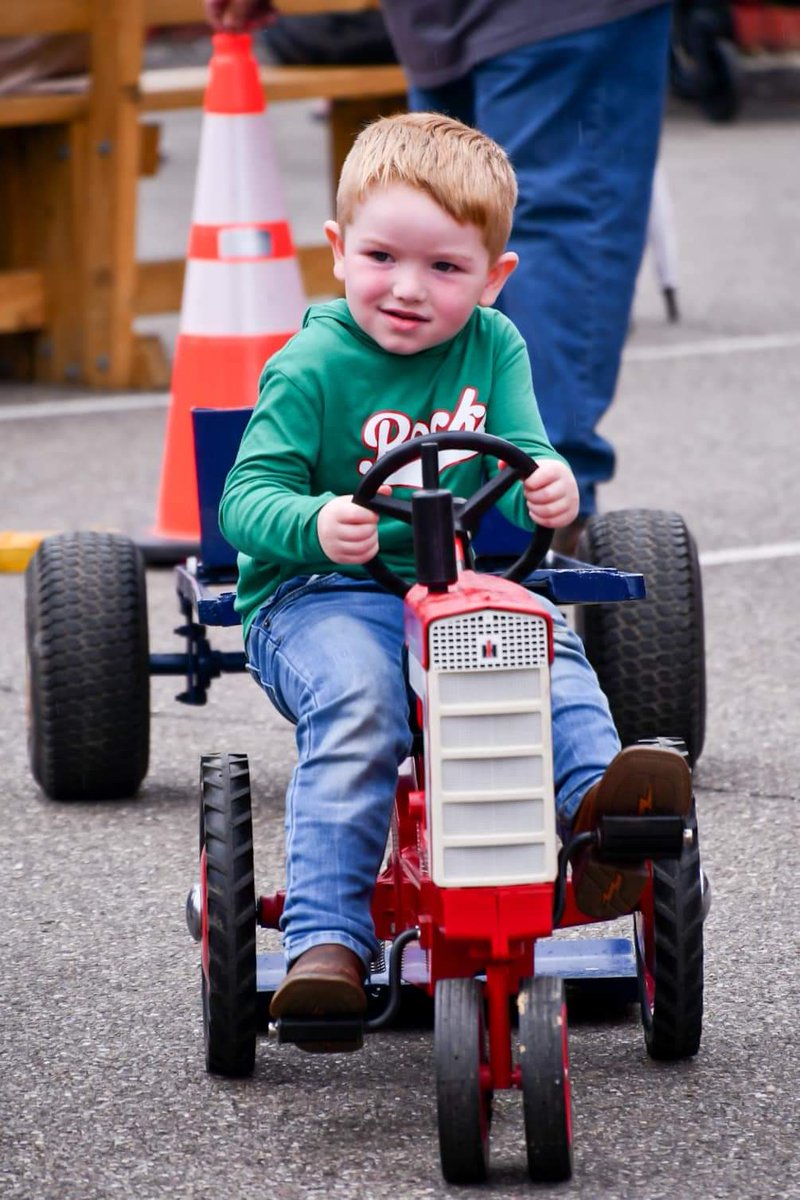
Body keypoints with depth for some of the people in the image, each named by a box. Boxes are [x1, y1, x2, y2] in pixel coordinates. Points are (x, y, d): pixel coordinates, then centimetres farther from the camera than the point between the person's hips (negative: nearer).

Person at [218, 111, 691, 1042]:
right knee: (356, 700, -32)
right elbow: (248, 496, -12)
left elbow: (522, 456, 1)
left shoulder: (493, 347, 6)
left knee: (546, 642, -23)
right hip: (318, 593, -5)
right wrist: (316, 525, -35)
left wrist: (548, 486, -25)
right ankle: (327, 941, -37)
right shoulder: (312, 368, -9)